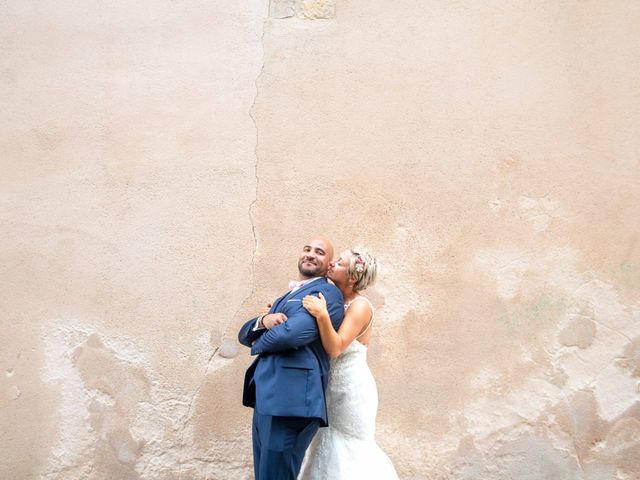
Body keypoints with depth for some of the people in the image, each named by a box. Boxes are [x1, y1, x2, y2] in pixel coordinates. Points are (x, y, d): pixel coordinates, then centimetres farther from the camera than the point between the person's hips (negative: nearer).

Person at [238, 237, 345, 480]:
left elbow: (291, 334, -20)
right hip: (266, 398, 9)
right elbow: (244, 334, 17)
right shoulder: (286, 298, 24)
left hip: (291, 398, -9)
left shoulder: (327, 293, -5)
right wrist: (264, 320, -7)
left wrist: (258, 345, 2)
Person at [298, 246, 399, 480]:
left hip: (353, 389, -7)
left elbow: (335, 348, -26)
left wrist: (322, 315, -40)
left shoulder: (360, 306, -17)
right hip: (332, 388, 7)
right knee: (330, 448, 15)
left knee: (350, 450, 5)